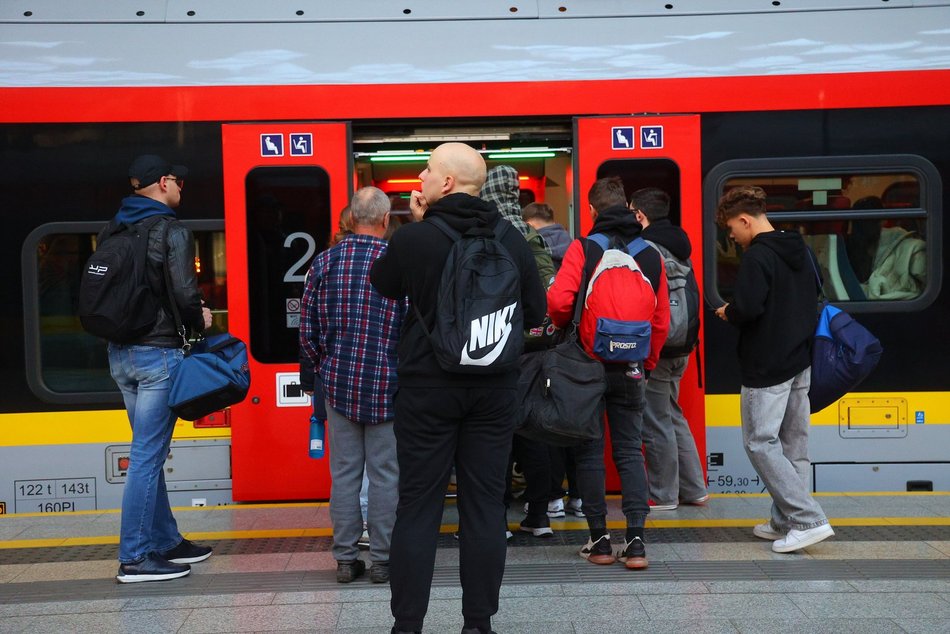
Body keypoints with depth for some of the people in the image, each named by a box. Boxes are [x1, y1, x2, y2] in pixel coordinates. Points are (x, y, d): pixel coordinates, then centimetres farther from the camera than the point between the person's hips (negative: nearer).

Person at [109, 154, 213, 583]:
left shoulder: (114, 229, 11)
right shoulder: (171, 230, -11)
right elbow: (184, 294, -19)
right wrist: (199, 321, -1)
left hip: (120, 352, 8)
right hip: (157, 353, -8)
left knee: (149, 452, 16)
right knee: (147, 456, -4)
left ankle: (165, 541, 26)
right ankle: (135, 558, -1)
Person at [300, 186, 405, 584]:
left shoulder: (325, 262, 0)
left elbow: (307, 329, 3)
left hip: (338, 383, 3)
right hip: (387, 386, -2)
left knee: (344, 473, 9)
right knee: (384, 475, 6)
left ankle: (345, 560, 15)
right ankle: (381, 560, 12)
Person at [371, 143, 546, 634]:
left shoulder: (414, 237, -9)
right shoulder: (512, 240, -1)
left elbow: (381, 283, 9)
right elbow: (536, 314, 5)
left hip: (427, 386, -2)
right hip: (495, 388, 2)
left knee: (418, 506, 5)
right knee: (485, 505, 8)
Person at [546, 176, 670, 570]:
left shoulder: (583, 249, -8)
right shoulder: (651, 255, 5)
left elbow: (558, 301, -18)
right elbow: (661, 319, 6)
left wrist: (565, 329, 4)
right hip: (632, 370, 3)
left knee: (589, 451, 7)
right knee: (629, 451, 9)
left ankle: (599, 540, 11)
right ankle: (635, 540, 2)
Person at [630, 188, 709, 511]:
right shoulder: (679, 245, 13)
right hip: (680, 347, 10)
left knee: (656, 423, 0)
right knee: (672, 415, 19)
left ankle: (663, 494, 9)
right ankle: (693, 488, 24)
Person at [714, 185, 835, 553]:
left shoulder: (757, 256, -17)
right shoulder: (800, 250, 11)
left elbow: (747, 308, -26)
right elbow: (812, 297, 21)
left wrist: (727, 313, -6)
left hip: (766, 367, -9)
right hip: (800, 363, 9)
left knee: (760, 442, -3)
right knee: (793, 444, 12)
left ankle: (809, 520, -8)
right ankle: (787, 522, 18)